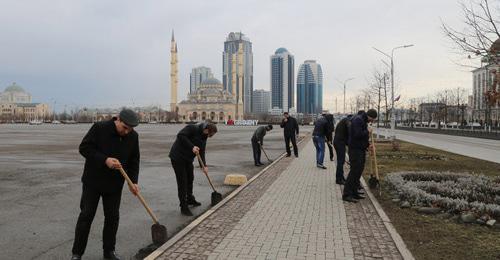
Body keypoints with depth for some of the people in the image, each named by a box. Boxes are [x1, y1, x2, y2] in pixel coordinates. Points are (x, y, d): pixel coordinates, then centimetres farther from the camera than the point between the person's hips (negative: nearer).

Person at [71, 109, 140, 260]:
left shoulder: (133, 136, -4)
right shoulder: (99, 128, -16)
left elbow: (134, 161, 2)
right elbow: (84, 148, -15)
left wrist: (133, 181, -8)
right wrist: (105, 160, -27)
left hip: (115, 184, 3)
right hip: (93, 181, -3)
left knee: (112, 217, 7)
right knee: (86, 215, 2)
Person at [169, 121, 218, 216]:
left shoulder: (204, 137, 7)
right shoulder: (193, 128, -19)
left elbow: (201, 151, 8)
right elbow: (180, 135, -31)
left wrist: (204, 165, -1)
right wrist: (192, 147, -33)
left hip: (188, 159, 9)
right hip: (178, 157, -9)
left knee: (190, 179, 20)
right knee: (182, 181, -7)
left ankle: (190, 199, 41)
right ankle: (184, 207, 0)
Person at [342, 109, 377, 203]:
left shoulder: (364, 120, 17)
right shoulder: (358, 120, -16)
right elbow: (357, 134, -26)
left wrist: (367, 145, 12)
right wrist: (367, 132, -10)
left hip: (361, 149, 10)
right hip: (355, 149, -10)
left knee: (359, 170, 11)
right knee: (354, 170, -11)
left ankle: (354, 193, 18)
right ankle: (346, 194, -8)